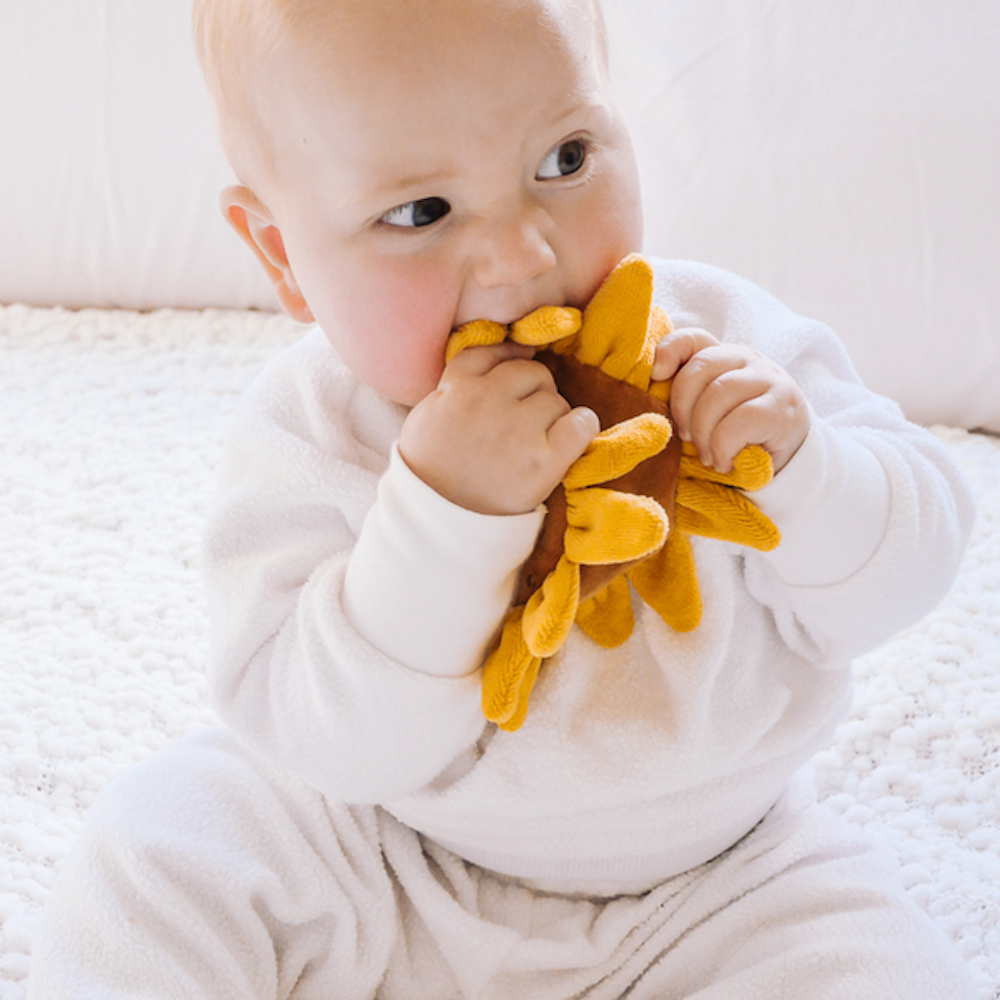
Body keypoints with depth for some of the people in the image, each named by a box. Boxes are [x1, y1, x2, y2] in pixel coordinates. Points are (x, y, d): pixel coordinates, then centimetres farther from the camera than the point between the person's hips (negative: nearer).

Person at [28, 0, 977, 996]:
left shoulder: (729, 344, -15)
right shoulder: (308, 434, -17)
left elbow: (902, 575, -9)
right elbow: (338, 746, -25)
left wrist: (796, 465, -31)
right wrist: (442, 513, -39)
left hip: (708, 884, 1)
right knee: (151, 856, -14)